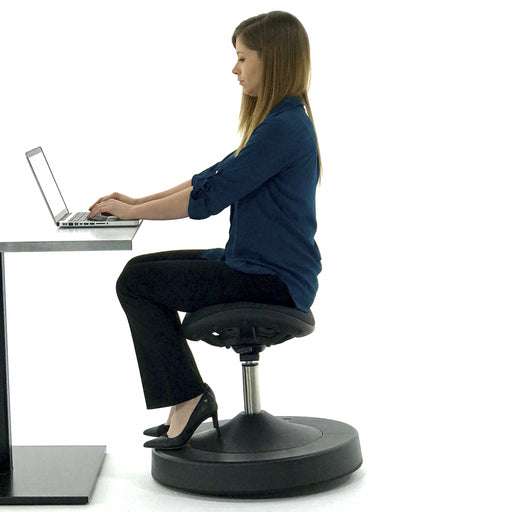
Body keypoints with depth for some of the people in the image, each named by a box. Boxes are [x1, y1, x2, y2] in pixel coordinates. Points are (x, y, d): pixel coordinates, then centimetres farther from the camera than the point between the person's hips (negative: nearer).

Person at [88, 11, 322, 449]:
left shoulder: (284, 128, -20)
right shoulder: (282, 122, 14)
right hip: (258, 264, 10)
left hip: (273, 280, -10)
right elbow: (215, 178, 18)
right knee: (144, 269, 10)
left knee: (137, 282, -10)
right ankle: (187, 401, 12)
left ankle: (188, 397, -2)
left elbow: (209, 197, -19)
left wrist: (133, 212, -8)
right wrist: (138, 201, 13)